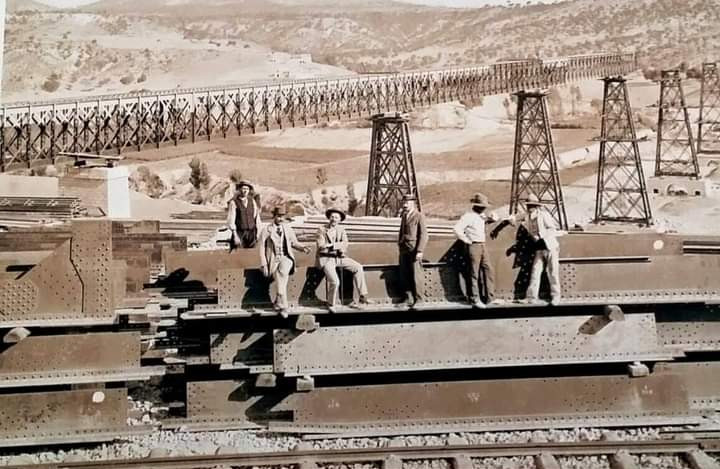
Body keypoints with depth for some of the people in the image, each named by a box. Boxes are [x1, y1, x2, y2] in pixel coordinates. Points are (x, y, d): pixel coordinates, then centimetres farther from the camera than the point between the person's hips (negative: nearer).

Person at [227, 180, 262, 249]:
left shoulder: (252, 201, 10)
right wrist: (235, 236, -15)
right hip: (239, 233, -4)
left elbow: (257, 218, 11)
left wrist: (258, 233, 5)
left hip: (251, 234, 4)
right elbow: (231, 220, -8)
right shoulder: (233, 202, -4)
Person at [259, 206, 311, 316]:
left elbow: (294, 243, 18)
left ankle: (279, 303, -22)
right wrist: (264, 265, -7)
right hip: (274, 260, -1)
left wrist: (303, 248, -3)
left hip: (286, 258, 1)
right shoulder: (266, 230, 1)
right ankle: (283, 307, -3)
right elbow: (262, 248, 0)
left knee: (283, 272, -30)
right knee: (281, 283, -17)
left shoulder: (288, 229, 11)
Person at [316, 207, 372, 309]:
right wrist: (338, 246, -16)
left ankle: (362, 297, -8)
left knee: (358, 267, -12)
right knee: (335, 281, -25)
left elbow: (345, 245, 0)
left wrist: (331, 245, -17)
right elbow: (321, 247, -13)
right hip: (326, 259, -5)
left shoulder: (341, 230, 10)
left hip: (339, 257, 5)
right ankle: (331, 304, 0)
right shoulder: (322, 230, -2)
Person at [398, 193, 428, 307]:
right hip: (404, 250, 7)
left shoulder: (419, 216, -5)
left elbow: (423, 235, -10)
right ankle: (409, 299, 13)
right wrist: (400, 245, 15)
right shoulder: (403, 216, 17)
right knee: (404, 276, 5)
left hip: (414, 250, -7)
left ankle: (419, 299, 3)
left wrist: (420, 251, -16)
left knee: (416, 275, -5)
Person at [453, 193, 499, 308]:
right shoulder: (468, 216, -14)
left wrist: (491, 217, -1)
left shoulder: (482, 215, 11)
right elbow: (457, 229, -25)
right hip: (473, 247, -8)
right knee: (474, 274, -2)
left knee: (489, 270, 8)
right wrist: (466, 240, -16)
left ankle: (490, 297, 14)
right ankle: (475, 300, 4)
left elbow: (495, 218, 24)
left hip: (483, 246, 8)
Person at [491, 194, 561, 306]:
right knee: (535, 272, -1)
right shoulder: (526, 216, 2)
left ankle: (555, 297, 7)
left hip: (551, 247, -5)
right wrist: (497, 229, 8)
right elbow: (511, 218, 9)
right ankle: (532, 296, 2)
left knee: (553, 273, -2)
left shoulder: (543, 214, -13)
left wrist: (542, 238, -22)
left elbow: (553, 229, -13)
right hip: (539, 249, 5)